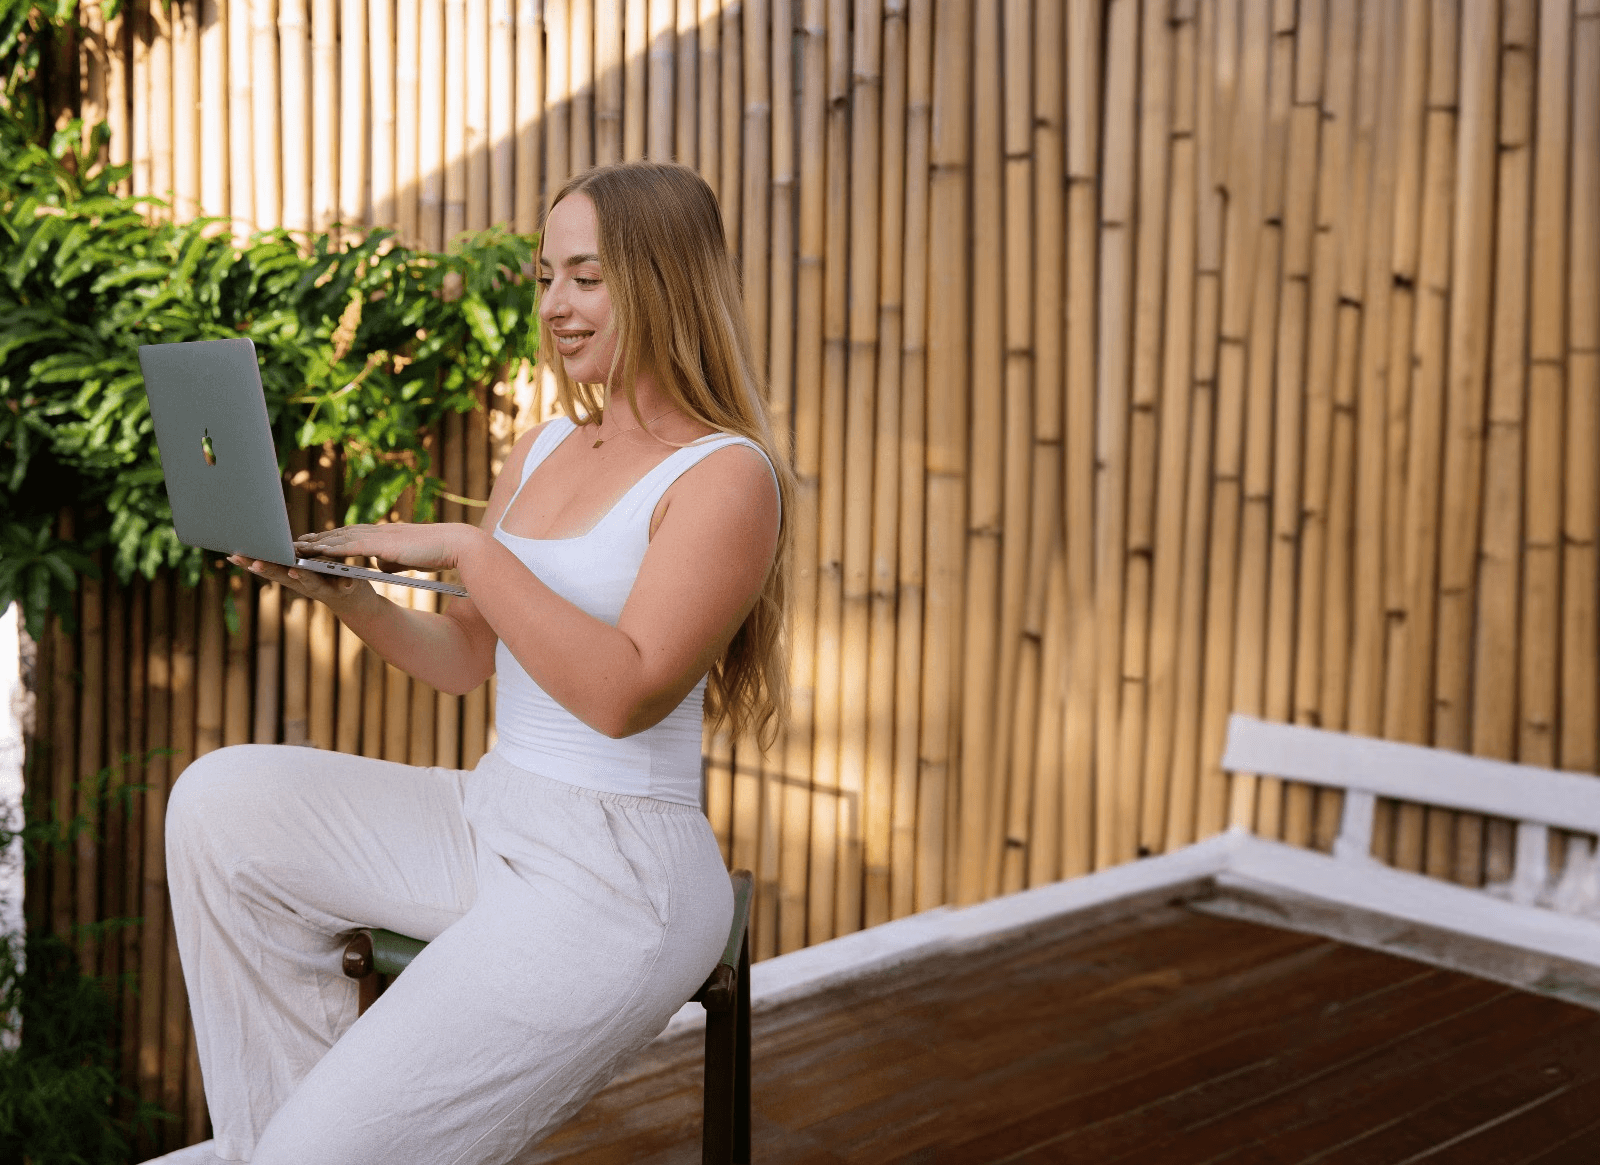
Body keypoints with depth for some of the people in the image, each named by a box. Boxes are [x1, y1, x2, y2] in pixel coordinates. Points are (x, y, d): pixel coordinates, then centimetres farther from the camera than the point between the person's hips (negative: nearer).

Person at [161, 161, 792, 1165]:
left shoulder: (726, 476, -13)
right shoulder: (544, 450, 12)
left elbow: (623, 693, -25)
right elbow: (466, 659, 16)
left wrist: (467, 548, -23)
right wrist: (343, 592, -2)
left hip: (618, 877, -8)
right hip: (490, 821, 9)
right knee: (220, 801, -6)